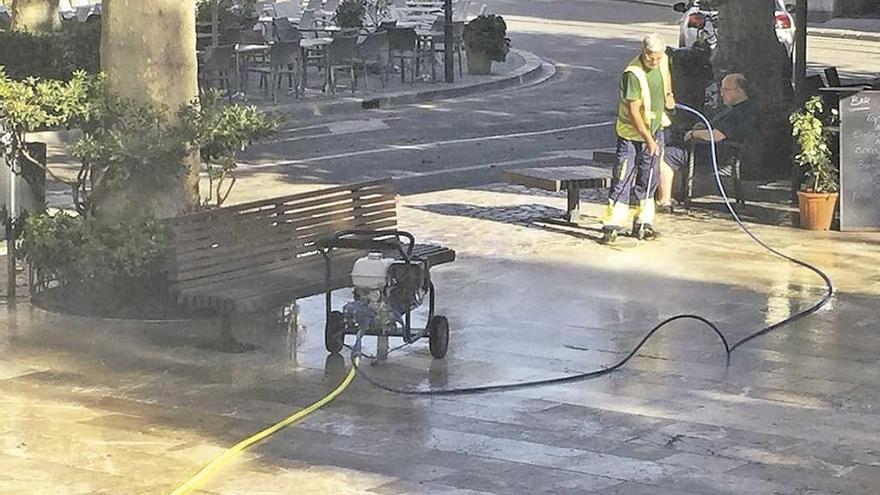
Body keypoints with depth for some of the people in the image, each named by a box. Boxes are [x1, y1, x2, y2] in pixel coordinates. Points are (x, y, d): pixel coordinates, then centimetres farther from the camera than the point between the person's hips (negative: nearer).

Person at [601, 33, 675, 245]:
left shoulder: (663, 61, -4)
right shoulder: (633, 74, -26)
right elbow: (633, 112, -26)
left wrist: (669, 95, 10)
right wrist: (649, 140, -27)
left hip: (655, 129, 7)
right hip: (631, 133, -7)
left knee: (649, 178, 10)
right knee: (623, 178, -8)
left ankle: (643, 223, 19)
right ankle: (612, 225, -5)